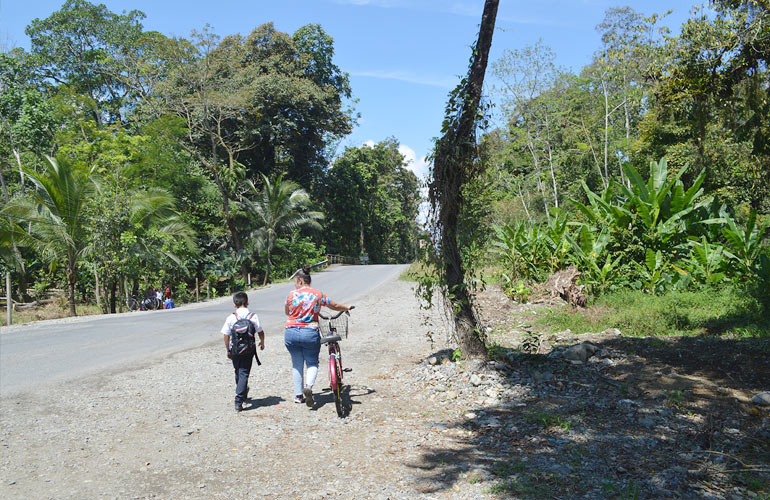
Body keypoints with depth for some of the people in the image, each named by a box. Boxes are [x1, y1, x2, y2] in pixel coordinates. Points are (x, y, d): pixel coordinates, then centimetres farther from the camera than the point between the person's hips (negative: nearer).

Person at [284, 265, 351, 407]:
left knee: (296, 364, 15)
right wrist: (347, 308, 33)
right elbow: (334, 306, 13)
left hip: (291, 333, 1)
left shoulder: (292, 294, -1)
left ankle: (298, 395, 18)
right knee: (312, 363, 13)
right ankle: (309, 386, -14)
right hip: (310, 333, -1)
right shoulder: (318, 295, 1)